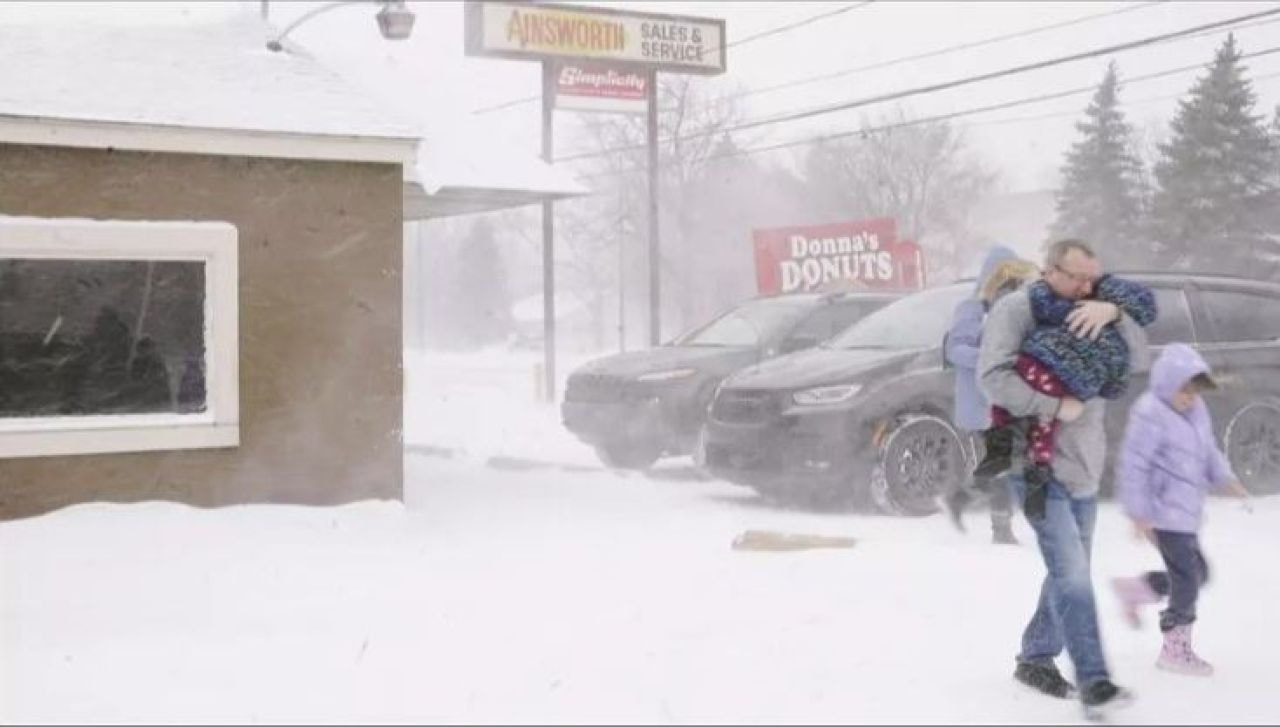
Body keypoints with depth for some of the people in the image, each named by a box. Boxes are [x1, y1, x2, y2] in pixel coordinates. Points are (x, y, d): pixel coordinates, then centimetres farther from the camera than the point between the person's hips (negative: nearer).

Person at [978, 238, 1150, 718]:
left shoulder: (1090, 316, 12)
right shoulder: (1016, 309, -9)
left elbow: (1138, 360, 2)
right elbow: (993, 377, -20)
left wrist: (1115, 314, -14)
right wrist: (1056, 406, -19)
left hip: (1084, 469, 8)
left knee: (1068, 575, 14)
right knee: (1072, 575, -14)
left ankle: (1035, 659, 29)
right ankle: (1093, 682, -13)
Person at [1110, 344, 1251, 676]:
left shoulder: (1196, 410, 11)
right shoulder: (1150, 415, -17)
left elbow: (1208, 450, 22)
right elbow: (1133, 465, -18)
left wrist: (1226, 479, 5)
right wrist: (1138, 513, -19)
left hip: (1186, 512, 9)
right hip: (1165, 513, -9)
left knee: (1196, 574, 15)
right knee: (1187, 577, -5)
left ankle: (1134, 588, 29)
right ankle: (1176, 648, 7)